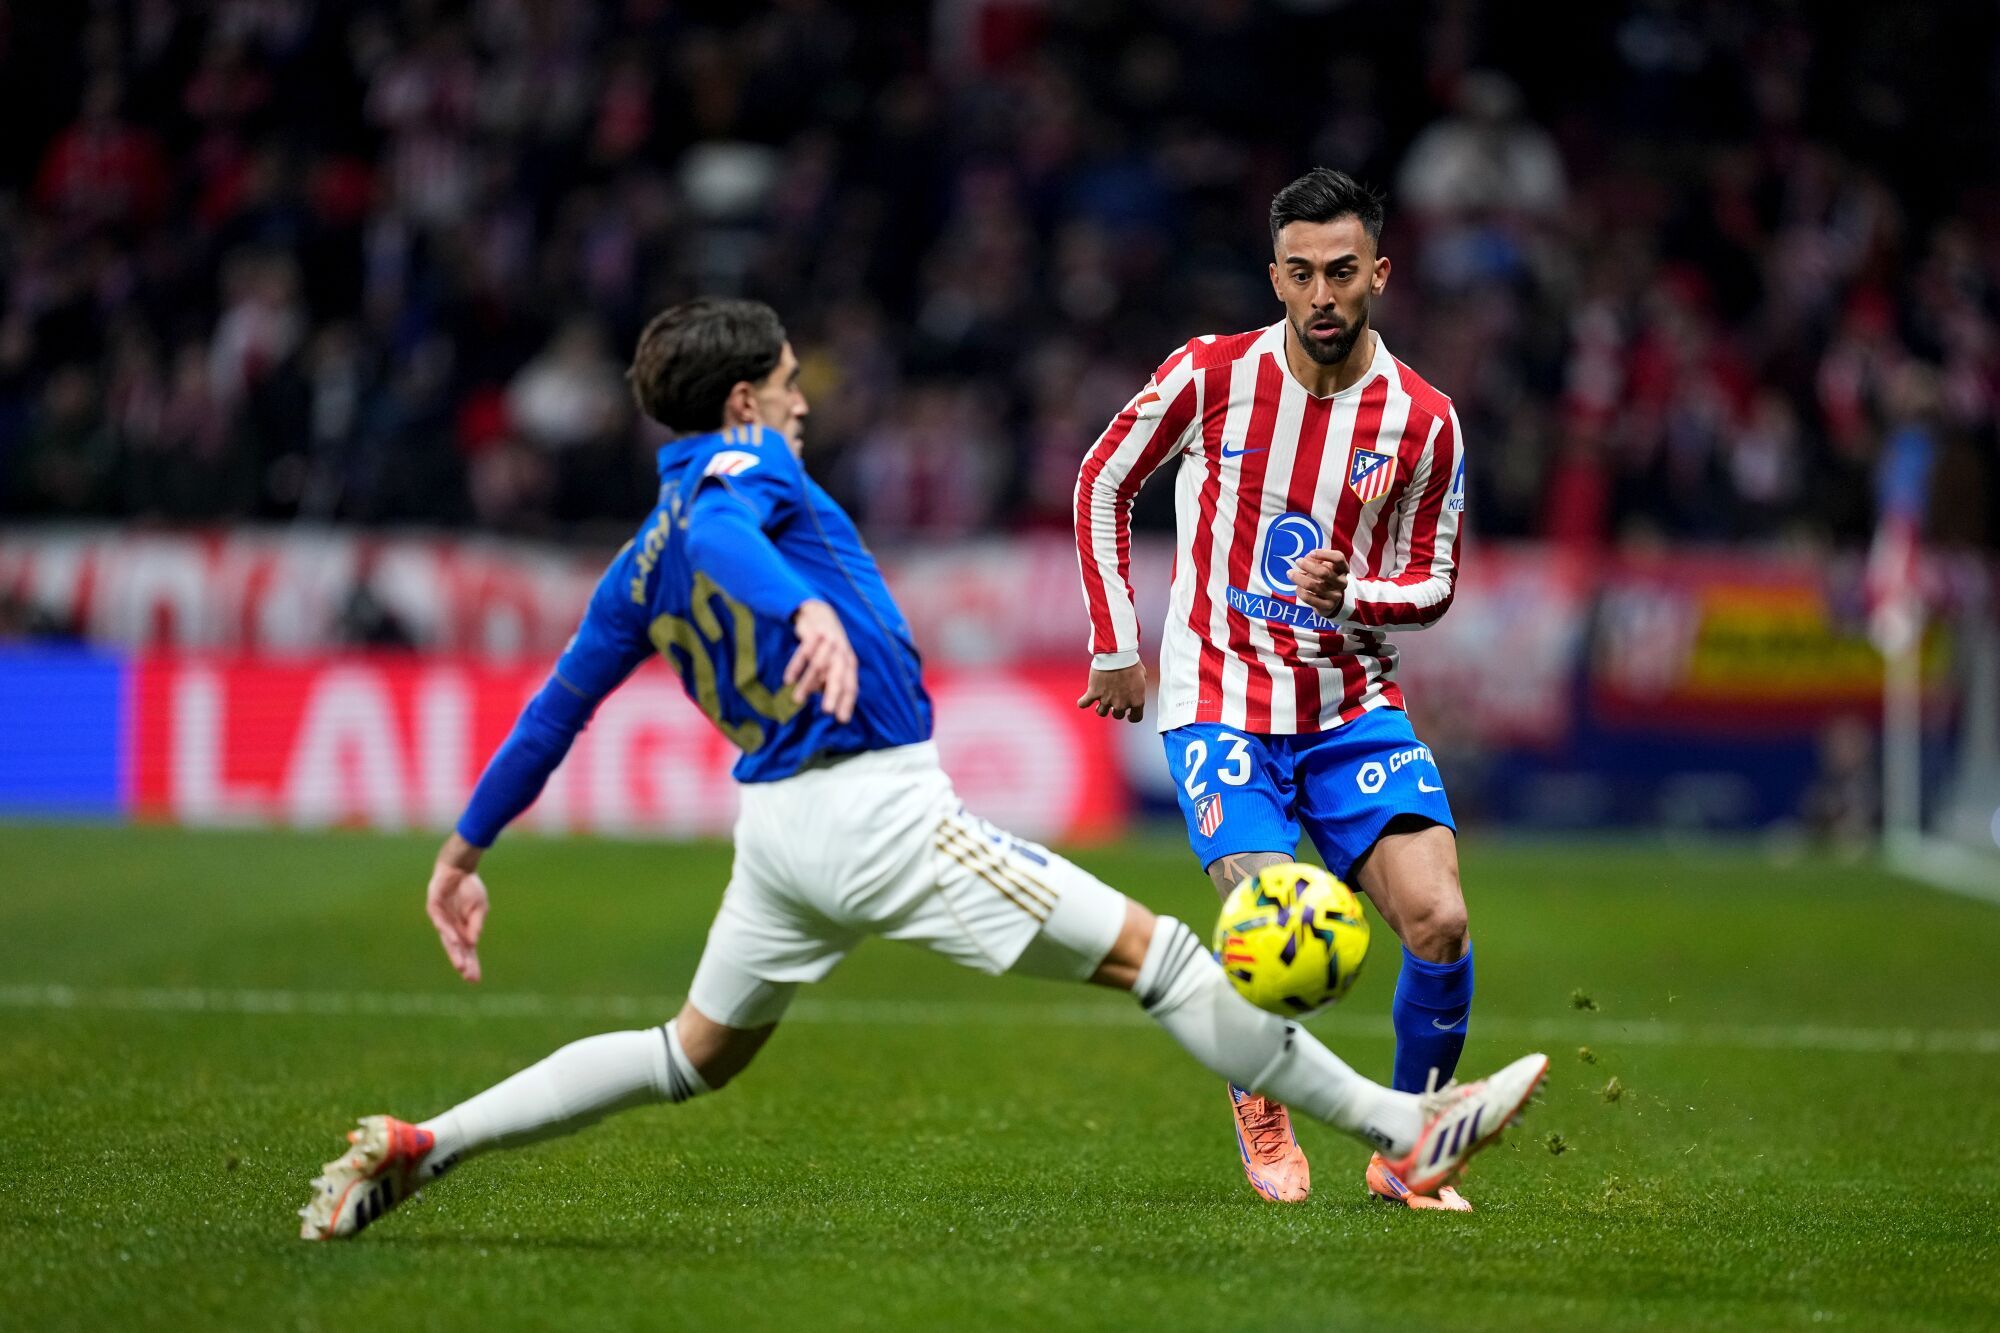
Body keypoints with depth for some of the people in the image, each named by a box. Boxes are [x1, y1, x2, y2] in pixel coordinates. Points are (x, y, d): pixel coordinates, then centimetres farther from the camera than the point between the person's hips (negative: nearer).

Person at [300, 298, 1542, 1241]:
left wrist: (466, 849, 25)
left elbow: (557, 704, 20)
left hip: (779, 824, 9)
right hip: (879, 810, -8)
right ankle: (1406, 1127, -9)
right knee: (1156, 954, -7)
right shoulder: (743, 466, -5)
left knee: (694, 1057, 24)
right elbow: (722, 534, -29)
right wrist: (806, 612, -48)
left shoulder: (642, 564, 17)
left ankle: (414, 1148, 16)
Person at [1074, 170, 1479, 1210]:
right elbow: (1101, 486, 8)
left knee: (1438, 922, -15)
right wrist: (1115, 646, 8)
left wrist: (1351, 596, -16)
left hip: (1354, 705, 2)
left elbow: (1432, 585, 6)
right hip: (1222, 700, -2)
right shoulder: (1212, 375, -6)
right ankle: (1260, 1116, 11)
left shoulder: (1424, 422, -4)